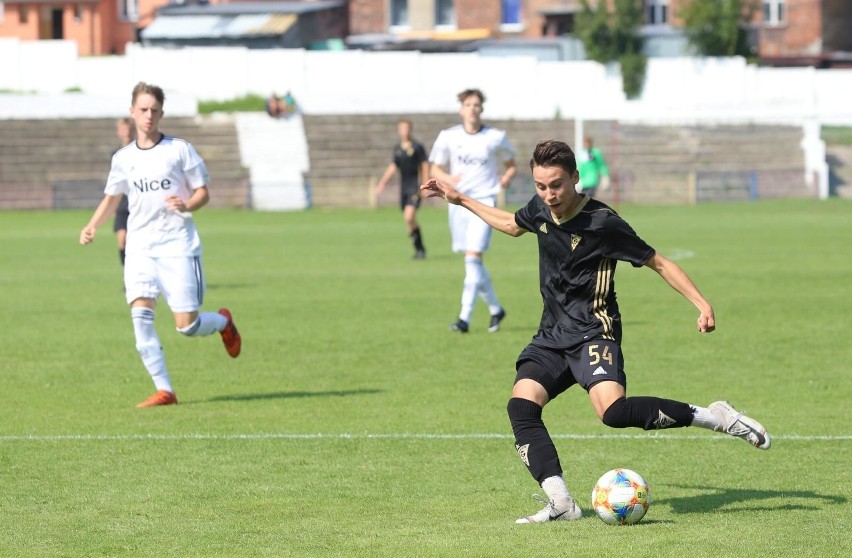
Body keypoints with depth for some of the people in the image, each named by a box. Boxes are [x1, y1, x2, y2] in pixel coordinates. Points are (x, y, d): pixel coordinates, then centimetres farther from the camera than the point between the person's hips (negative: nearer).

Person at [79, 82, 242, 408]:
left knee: (187, 325, -6)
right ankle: (163, 390, -12)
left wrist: (187, 205, -20)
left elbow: (203, 192, 2)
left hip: (178, 244, -3)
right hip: (140, 246, 3)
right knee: (140, 315, -17)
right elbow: (111, 198, 22)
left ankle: (223, 322, 30)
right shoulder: (123, 158, 10)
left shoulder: (179, 150, 0)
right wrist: (92, 226, 5)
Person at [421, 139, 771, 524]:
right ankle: (561, 503, -22)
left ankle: (714, 417, -17)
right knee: (521, 405, -18)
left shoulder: (602, 222, -15)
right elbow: (511, 224, 30)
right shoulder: (541, 209, 4)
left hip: (593, 333, -7)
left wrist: (701, 303, -16)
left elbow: (659, 263, -8)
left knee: (613, 411, -31)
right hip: (552, 334, 7)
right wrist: (460, 200, 33)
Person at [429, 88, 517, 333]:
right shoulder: (448, 137, 2)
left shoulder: (496, 138, -1)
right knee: (472, 260, 10)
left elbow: (511, 164, 14)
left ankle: (465, 317, -17)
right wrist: (448, 179, -13)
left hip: (483, 202, -4)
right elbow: (436, 169, 8)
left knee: (473, 257, -17)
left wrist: (507, 177, -8)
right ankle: (495, 309, 29)